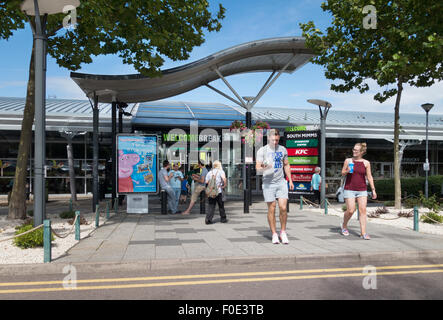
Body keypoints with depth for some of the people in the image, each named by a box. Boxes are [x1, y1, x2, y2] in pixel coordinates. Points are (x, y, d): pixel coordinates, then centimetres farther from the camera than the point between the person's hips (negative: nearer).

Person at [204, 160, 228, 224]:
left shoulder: (210, 172, 12)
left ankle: (208, 219, -10)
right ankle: (223, 218, 23)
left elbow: (206, 181, 7)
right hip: (218, 191, -3)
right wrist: (224, 185, -8)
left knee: (211, 206, 4)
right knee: (221, 206, 12)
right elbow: (224, 178, -21)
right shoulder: (221, 171, -2)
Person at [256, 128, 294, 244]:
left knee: (283, 208, -5)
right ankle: (274, 234, 13)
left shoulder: (283, 149, 10)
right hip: (268, 183, -2)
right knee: (271, 209, 1)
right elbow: (257, 167, -6)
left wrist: (290, 180, 14)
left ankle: (283, 232, 13)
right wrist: (264, 169, -29)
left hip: (281, 182, 3)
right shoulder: (262, 150, -2)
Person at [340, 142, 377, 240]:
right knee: (350, 210, -6)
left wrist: (373, 190, 3)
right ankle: (344, 226, 21)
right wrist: (347, 171, -14)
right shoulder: (348, 160, 1)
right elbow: (342, 173, 9)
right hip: (349, 189, -1)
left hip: (362, 190, 2)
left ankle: (363, 232, 0)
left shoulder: (366, 163, 4)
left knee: (363, 210, -5)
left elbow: (369, 177, 7)